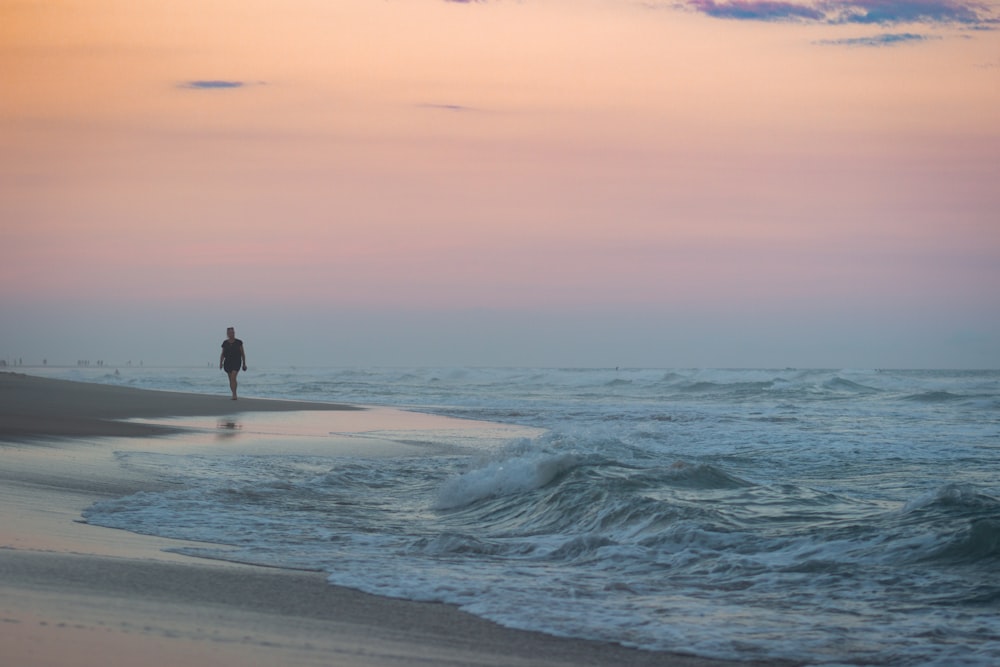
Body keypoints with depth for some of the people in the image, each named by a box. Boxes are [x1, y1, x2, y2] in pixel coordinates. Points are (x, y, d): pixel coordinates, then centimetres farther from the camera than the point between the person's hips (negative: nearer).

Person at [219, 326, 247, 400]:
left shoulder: (238, 342, 0)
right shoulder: (225, 343, 7)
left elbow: (242, 353, 5)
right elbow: (222, 354, 12)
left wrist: (244, 363, 5)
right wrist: (221, 363, 0)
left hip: (236, 362, -4)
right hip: (228, 362, 4)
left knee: (233, 377, -20)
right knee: (231, 379, 7)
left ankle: (234, 395, -20)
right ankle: (234, 395, 17)